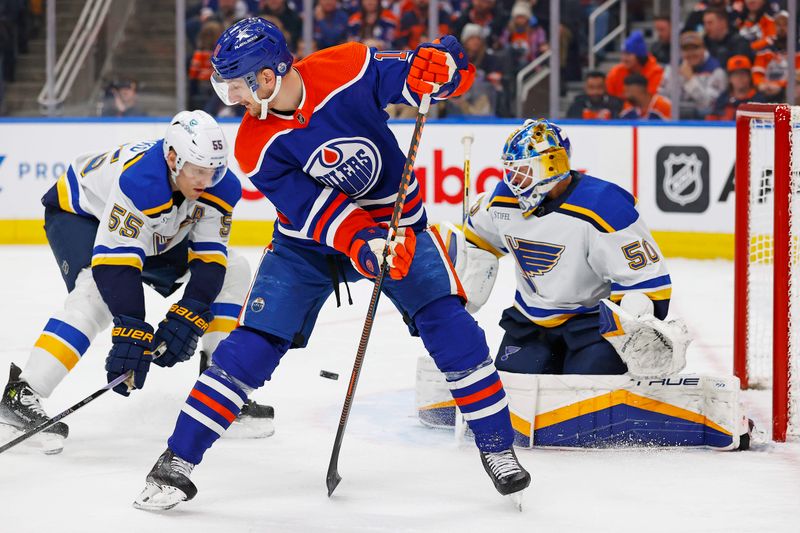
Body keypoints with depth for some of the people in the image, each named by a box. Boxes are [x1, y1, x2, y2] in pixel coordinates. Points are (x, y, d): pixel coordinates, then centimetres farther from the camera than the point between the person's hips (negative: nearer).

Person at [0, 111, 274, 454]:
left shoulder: (222, 188, -22)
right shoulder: (139, 181, -41)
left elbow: (209, 259, -19)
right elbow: (115, 262, -43)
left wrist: (187, 319, -32)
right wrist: (131, 334, -46)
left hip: (157, 234, 7)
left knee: (230, 271, -1)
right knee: (97, 293, -34)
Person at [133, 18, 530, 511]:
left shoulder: (348, 68, -22)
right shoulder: (257, 147, -19)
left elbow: (418, 75, -12)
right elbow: (317, 211, -25)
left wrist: (439, 65, -36)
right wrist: (365, 244, -41)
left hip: (397, 221, 0)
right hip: (309, 242, 0)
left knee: (451, 328, -15)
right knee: (253, 344, -10)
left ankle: (498, 447, 0)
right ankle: (176, 463, -3)